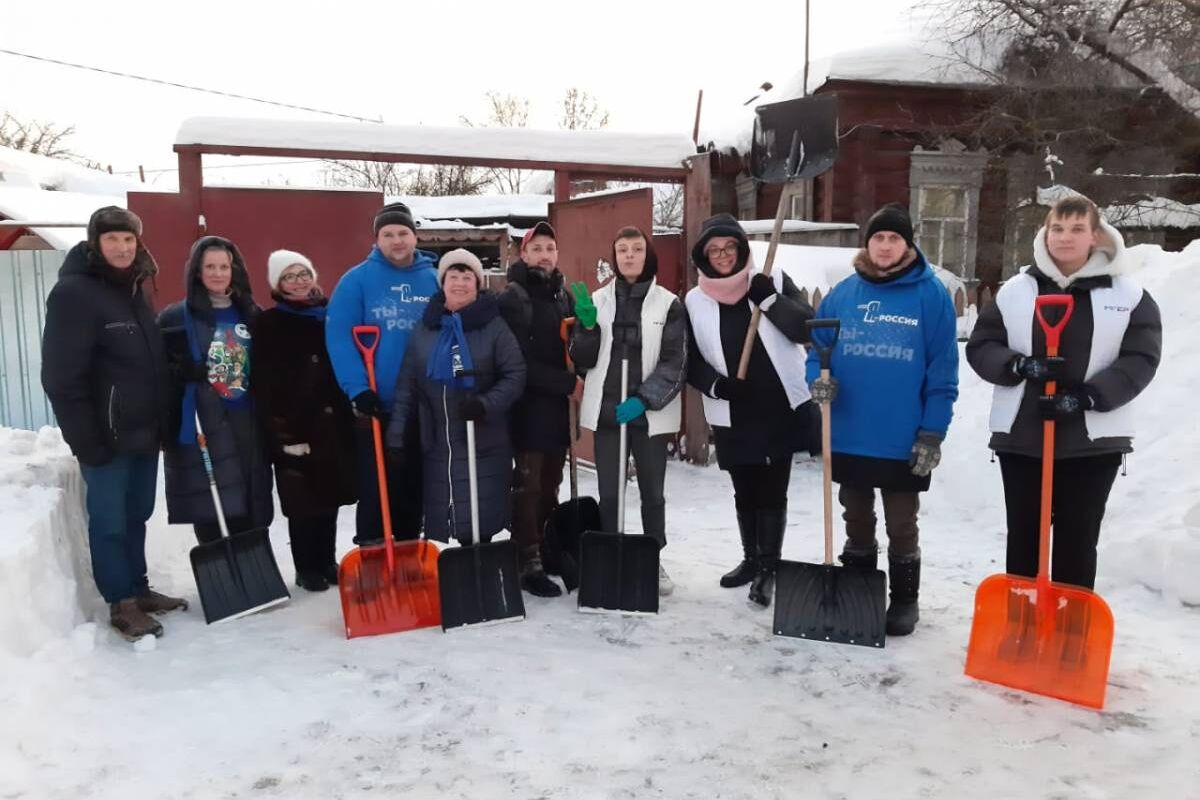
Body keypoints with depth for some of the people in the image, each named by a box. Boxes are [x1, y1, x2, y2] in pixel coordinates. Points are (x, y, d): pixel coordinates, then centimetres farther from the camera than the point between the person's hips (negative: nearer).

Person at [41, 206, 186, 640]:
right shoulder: (73, 293, -11)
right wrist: (86, 438, -18)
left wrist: (162, 423, 15)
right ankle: (121, 604, 13)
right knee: (110, 522, 2)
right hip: (106, 436, -7)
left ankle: (139, 589, 28)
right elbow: (62, 377, -16)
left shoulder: (134, 290, 14)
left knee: (136, 516, 16)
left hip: (143, 431, 8)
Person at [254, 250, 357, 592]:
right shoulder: (269, 324, -3)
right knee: (303, 502, 1)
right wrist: (283, 431, -15)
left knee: (330, 496, 12)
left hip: (334, 423, 4)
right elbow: (265, 385, -8)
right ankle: (307, 569, 15)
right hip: (293, 426, -4)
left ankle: (328, 563, 25)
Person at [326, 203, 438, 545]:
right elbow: (339, 336, -12)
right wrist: (357, 388, -21)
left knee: (412, 487, 15)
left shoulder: (435, 279, 4)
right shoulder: (357, 279, -6)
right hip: (374, 406, -3)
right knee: (374, 487, 4)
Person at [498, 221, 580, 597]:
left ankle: (548, 552, 24)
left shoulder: (563, 296, 14)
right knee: (528, 487, -2)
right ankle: (528, 565, 4)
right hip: (528, 407, -6)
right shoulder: (512, 298, -7)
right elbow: (519, 362, -16)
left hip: (557, 406, 6)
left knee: (550, 487, 13)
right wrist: (568, 383, -16)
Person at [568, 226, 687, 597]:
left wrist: (643, 400, -17)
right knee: (608, 494, 5)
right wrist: (587, 326, -13)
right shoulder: (598, 300, 7)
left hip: (651, 413, -1)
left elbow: (676, 363, -6)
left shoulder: (669, 304, 0)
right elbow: (583, 361, 4)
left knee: (652, 492, 9)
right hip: (606, 411, 2)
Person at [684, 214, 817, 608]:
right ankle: (752, 559, 31)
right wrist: (716, 385, -13)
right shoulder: (695, 300, 3)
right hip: (731, 415, 3)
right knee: (744, 491, 14)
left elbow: (807, 329, -9)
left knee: (772, 490, 0)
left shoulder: (773, 282, -1)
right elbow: (691, 361, 5)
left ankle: (768, 568, 11)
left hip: (781, 407, -2)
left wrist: (769, 298, -18)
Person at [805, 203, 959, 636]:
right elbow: (818, 347, 9)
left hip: (904, 441, -3)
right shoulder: (843, 293, 3)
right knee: (857, 523, 19)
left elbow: (943, 370, -8)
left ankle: (904, 601, 29)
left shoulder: (931, 295, -7)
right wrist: (818, 379, -13)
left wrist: (932, 433, -12)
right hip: (848, 438, 4)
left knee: (901, 528, 12)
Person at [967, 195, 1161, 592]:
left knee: (1078, 542, 6)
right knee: (1023, 537, 10)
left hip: (1093, 440, -1)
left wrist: (1088, 396, -18)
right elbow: (980, 346, 4)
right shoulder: (1015, 290, 3)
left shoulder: (1129, 295, 1)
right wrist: (1020, 365, -15)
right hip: (1020, 435, 1)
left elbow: (1140, 359, -5)